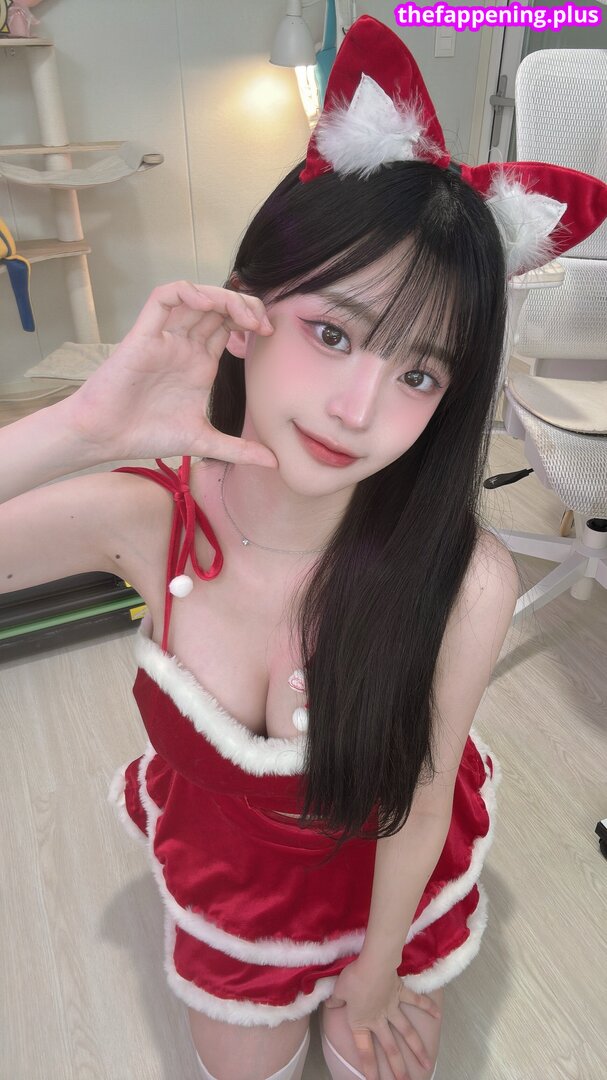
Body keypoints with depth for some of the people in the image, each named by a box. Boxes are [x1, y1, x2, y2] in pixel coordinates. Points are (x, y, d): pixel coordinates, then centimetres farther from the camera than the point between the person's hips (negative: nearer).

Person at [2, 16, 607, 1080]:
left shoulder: (463, 585, -36)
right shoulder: (142, 518, -31)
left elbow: (416, 803, -19)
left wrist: (376, 978, -2)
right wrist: (86, 426, -47)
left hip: (381, 875, -1)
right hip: (219, 870, 2)